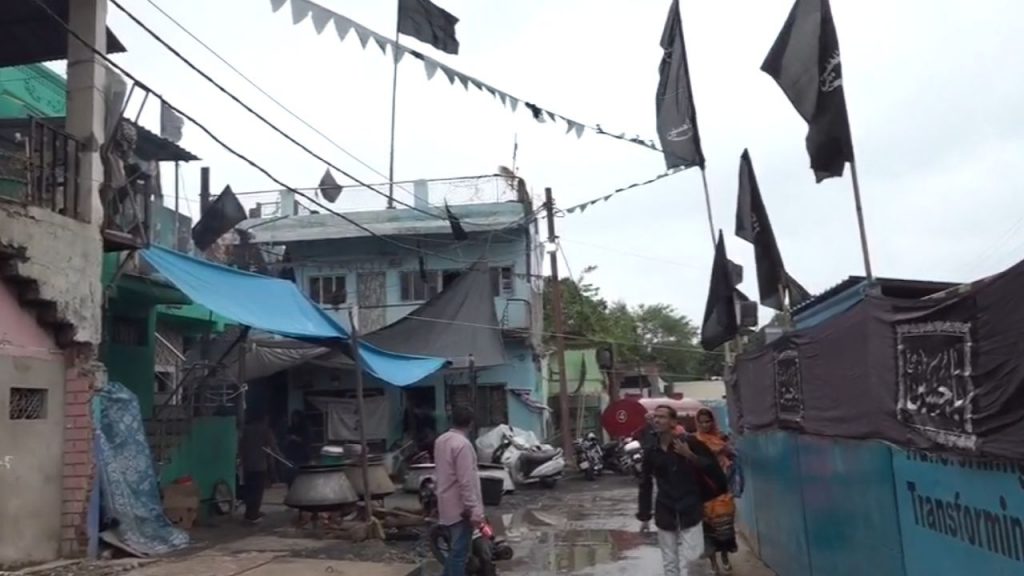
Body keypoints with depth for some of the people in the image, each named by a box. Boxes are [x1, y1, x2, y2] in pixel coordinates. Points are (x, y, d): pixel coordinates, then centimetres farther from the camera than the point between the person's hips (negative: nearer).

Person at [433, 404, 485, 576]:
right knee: (459, 552, -3)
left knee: (454, 549, 19)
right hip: (460, 507, -9)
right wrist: (474, 510, -21)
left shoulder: (440, 441, 7)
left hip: (447, 504, 9)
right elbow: (466, 481, -24)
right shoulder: (462, 444, -22)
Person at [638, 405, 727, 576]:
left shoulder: (689, 442, -6)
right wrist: (644, 516, 9)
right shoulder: (651, 451, 3)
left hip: (690, 512, -3)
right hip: (665, 515, 3)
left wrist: (690, 456, -18)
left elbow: (712, 467, -5)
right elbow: (646, 485, 9)